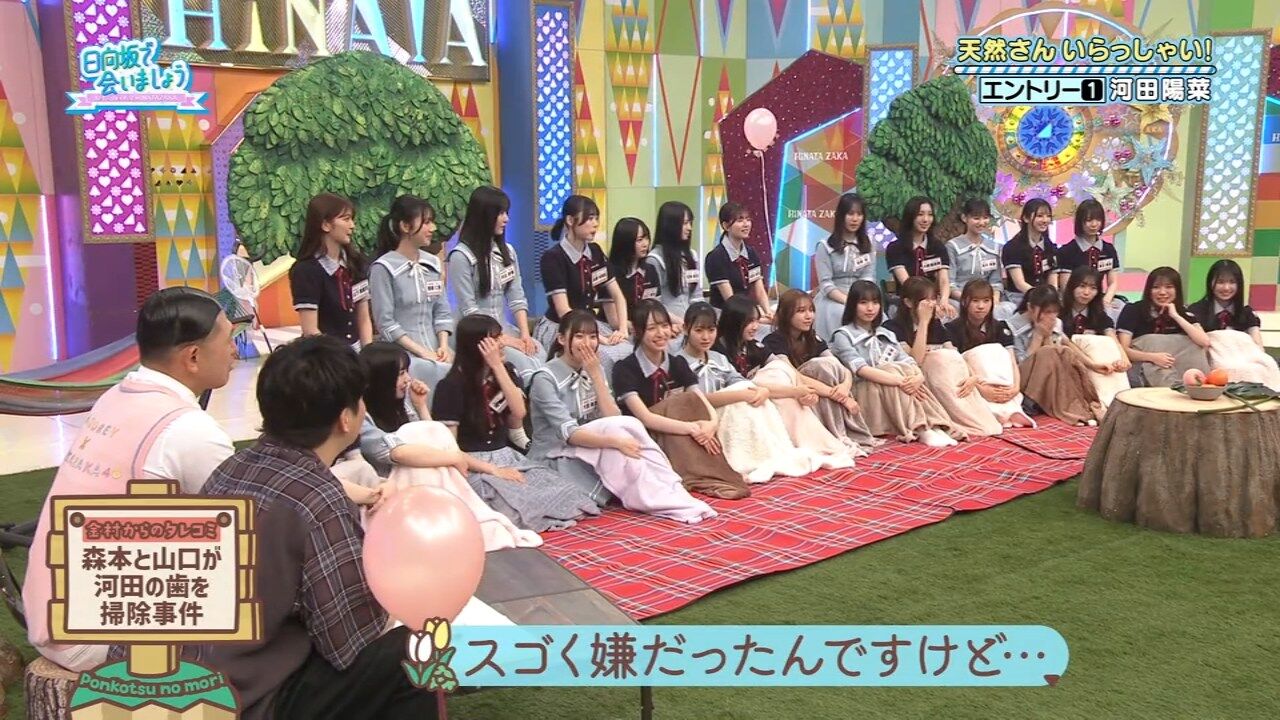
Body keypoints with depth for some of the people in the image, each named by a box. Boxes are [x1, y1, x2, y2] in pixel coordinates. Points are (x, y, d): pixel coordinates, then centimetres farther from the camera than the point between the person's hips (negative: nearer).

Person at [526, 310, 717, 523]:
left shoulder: (593, 370, 7)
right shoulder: (545, 378, -14)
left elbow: (613, 418, -7)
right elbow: (568, 433, -25)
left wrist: (595, 375, -15)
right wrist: (615, 441, -38)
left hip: (593, 456, 6)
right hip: (555, 460, -6)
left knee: (626, 427, -26)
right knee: (626, 427, -29)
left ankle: (673, 497, -29)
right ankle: (666, 504, -30)